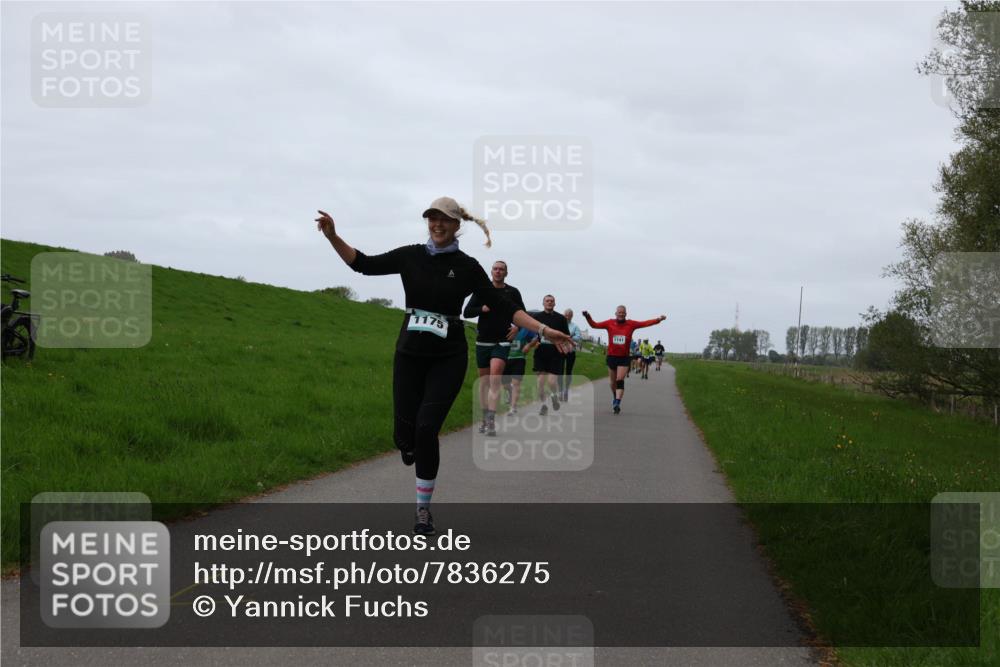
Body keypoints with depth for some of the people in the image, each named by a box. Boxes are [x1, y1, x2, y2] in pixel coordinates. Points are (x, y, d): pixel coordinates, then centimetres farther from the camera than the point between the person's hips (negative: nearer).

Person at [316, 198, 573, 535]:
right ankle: (414, 449, 38)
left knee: (426, 428, -14)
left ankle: (424, 509, 2)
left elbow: (502, 306, -3)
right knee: (404, 434, -3)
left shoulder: (467, 267, -3)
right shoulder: (411, 256, 1)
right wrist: (333, 236, -14)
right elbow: (364, 263, 0)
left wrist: (543, 330, -12)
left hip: (447, 359, -2)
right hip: (410, 355, 2)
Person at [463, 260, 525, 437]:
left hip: (502, 342, -2)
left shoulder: (512, 292, 4)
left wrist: (517, 327, -4)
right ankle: (485, 419, 20)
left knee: (495, 380, -17)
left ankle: (491, 422, -23)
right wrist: (482, 309, -15)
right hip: (483, 342, 2)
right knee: (484, 381, 8)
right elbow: (466, 312, 2)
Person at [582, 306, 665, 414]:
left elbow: (645, 323, -3)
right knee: (613, 382, 13)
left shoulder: (631, 324, 0)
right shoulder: (609, 323, 1)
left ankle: (617, 403, -20)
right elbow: (594, 325, 3)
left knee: (620, 380, -14)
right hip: (611, 356, 2)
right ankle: (615, 398, 38)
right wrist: (588, 318, -12)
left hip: (624, 358, -2)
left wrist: (658, 320, -13)